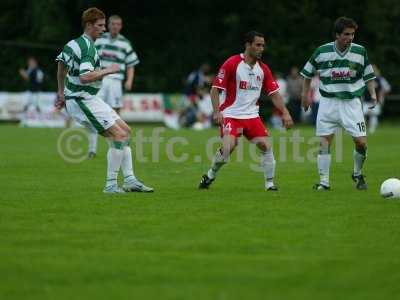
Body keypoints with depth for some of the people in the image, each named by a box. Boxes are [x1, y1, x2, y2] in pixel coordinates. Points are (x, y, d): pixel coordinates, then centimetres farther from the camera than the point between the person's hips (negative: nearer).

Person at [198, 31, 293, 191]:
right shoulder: (232, 64, -9)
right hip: (230, 115, -5)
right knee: (228, 146, -23)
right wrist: (217, 111, -19)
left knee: (266, 146, -9)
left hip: (252, 115, 5)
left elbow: (274, 93, 9)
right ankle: (210, 175, 2)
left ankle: (270, 184, 3)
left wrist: (285, 113, -2)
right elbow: (215, 89, -8)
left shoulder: (263, 69, 6)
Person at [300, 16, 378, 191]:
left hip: (351, 102, 0)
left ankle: (357, 174, 19)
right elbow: (308, 73, 12)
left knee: (361, 142, -7)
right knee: (324, 142, -3)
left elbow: (368, 75, 10)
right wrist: (305, 94, 11)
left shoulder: (360, 51, -2)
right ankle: (324, 182, 5)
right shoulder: (322, 51, -4)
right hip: (328, 102, 0)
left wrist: (373, 94, -2)